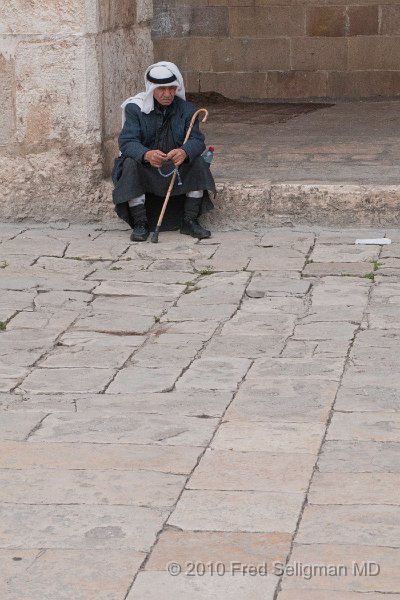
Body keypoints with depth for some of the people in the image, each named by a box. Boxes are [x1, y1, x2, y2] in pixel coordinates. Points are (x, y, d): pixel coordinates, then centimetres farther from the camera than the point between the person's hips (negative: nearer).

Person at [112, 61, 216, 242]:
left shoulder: (186, 109, -2)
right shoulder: (135, 108, -9)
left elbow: (197, 140, -13)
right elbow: (126, 142, -20)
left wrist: (185, 152, -40)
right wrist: (147, 155, -44)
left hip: (176, 167, 2)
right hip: (145, 167, -2)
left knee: (198, 163, -24)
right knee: (130, 164, -32)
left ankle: (189, 221, -14)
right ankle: (140, 224, -24)